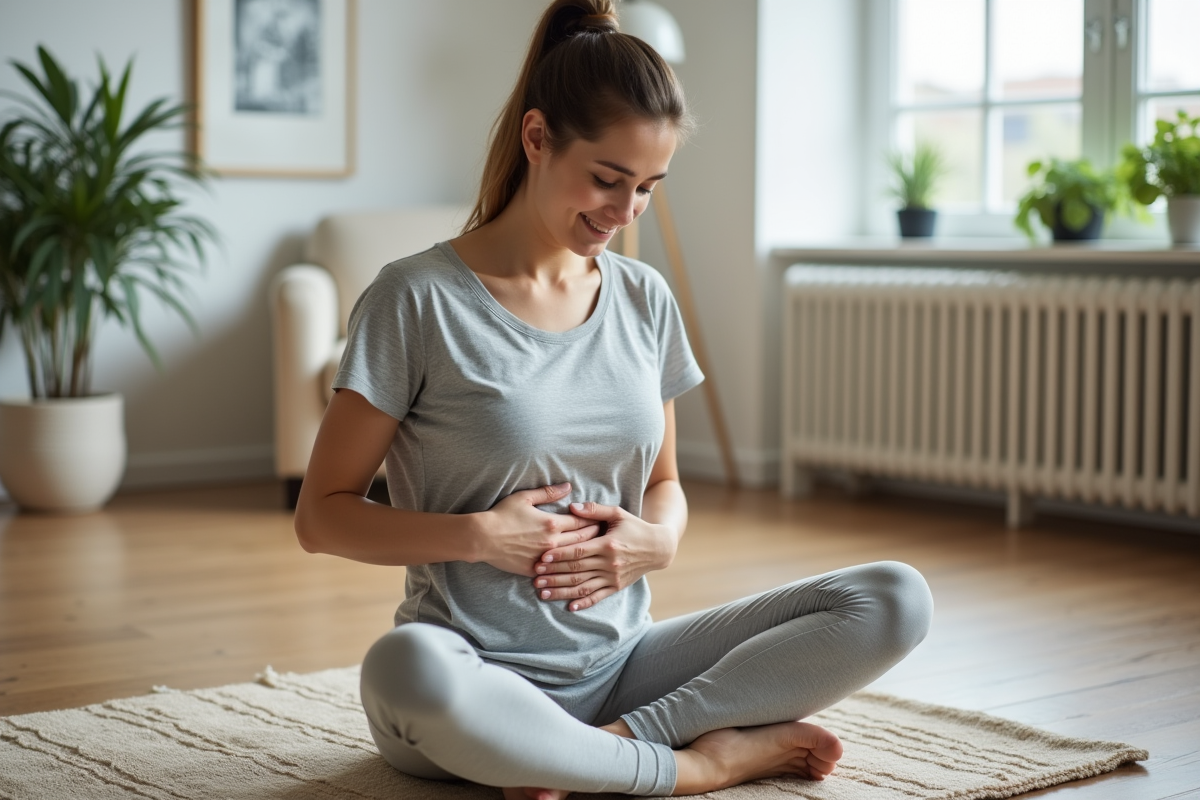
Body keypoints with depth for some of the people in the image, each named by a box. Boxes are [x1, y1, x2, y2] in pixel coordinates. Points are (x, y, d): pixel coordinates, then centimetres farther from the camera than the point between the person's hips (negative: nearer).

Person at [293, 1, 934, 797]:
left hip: (620, 665, 5)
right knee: (405, 668, -42)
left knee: (895, 600, -11)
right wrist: (477, 535, -18)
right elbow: (322, 514, -4)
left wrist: (657, 539, -4)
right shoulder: (417, 300, -7)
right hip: (482, 675, -5)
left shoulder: (644, 299, 9)